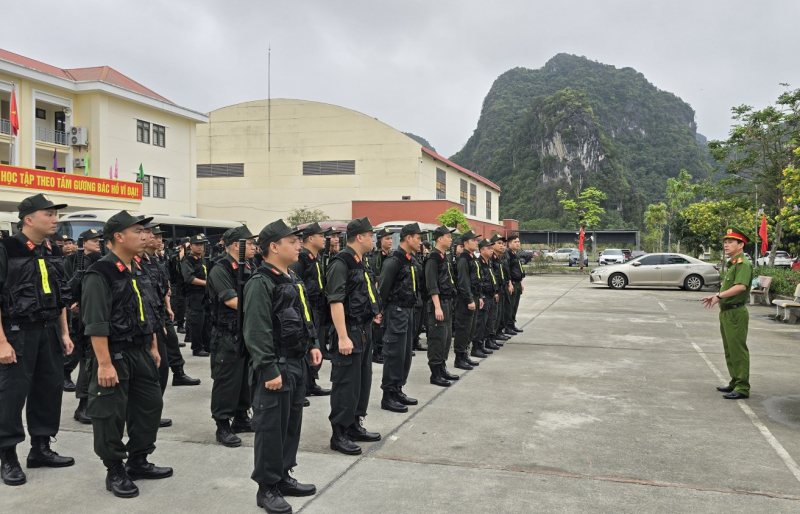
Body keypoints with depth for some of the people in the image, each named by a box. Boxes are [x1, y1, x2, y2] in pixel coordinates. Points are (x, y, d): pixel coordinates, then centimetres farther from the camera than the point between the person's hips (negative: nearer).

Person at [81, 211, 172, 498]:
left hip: (141, 353, 9)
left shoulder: (138, 271, 10)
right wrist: (104, 364, -23)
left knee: (150, 406, 15)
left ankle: (138, 462, 29)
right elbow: (96, 324, -21)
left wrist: (153, 348, 18)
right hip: (114, 355, -9)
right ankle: (115, 473, 16)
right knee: (111, 415, 2)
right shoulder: (100, 274, -17)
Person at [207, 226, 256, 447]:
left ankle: (241, 419, 29)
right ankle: (222, 427, 8)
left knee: (246, 378, 15)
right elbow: (234, 302, -22)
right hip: (228, 336, -8)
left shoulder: (248, 269, 12)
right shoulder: (220, 270, -14)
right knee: (226, 381, -2)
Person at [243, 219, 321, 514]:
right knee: (271, 427, 0)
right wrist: (270, 370, -23)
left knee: (292, 423, 16)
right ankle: (267, 488, 12)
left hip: (297, 363, 9)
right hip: (275, 366, -9)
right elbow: (257, 332, -21)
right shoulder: (260, 283, -17)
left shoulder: (292, 279, 13)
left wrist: (312, 346, 13)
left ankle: (283, 477, 30)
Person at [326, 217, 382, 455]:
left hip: (364, 330, 10)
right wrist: (343, 337, -26)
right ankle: (339, 434, 7)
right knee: (346, 384, -3)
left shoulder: (360, 262, 12)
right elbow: (335, 301, -23)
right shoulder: (341, 263, -17)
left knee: (363, 380, 16)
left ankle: (355, 426, 28)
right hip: (349, 331, -10)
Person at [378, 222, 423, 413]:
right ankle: (388, 396, 4)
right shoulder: (394, 261, -16)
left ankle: (398, 390, 24)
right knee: (394, 354, -4)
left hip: (408, 311, 9)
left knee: (405, 353, 13)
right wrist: (383, 312, -14)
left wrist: (412, 308, 15)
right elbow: (382, 289, -17)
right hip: (396, 312, -9)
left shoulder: (412, 261, 12)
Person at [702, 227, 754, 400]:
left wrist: (719, 296, -28)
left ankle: (742, 388, -4)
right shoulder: (732, 264, 18)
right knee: (729, 351, 16)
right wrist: (717, 297, 15)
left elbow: (741, 286, -30)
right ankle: (735, 383, 26)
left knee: (738, 351, -7)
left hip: (736, 313, -11)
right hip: (726, 312, 11)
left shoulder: (743, 264, -14)